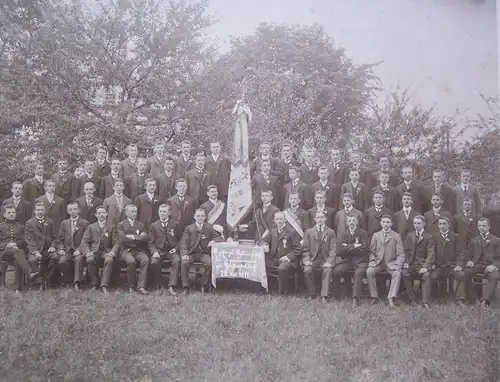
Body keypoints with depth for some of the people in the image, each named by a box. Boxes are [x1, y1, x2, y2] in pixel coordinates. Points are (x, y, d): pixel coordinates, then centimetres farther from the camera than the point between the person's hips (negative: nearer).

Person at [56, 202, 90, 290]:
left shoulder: (85, 223, 6)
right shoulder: (64, 223, 18)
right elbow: (60, 239, 15)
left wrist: (79, 250, -16)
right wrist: (60, 249, -4)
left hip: (79, 251, -3)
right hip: (67, 250, 3)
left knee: (79, 259, -35)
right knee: (62, 261, -28)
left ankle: (77, 283, -39)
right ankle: (67, 282, -8)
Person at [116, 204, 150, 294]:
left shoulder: (140, 225, 22)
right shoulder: (121, 225, 12)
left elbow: (145, 238, 5)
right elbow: (122, 239, -5)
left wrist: (132, 237, -4)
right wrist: (138, 238, -1)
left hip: (139, 250, 3)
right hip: (126, 250, -2)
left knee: (146, 260, -30)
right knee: (131, 261, -35)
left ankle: (141, 287, -32)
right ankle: (131, 286, -16)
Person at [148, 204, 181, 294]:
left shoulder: (175, 224, 11)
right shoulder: (153, 226, 11)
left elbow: (180, 239, 13)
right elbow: (151, 243, 9)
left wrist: (176, 248, -6)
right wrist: (154, 252, -10)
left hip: (171, 251, 0)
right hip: (158, 251, 0)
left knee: (177, 260, -32)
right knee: (154, 262, -31)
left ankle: (171, 287, -32)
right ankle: (155, 286, -11)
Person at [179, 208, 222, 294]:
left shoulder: (209, 228, 11)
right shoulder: (189, 228, 7)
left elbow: (219, 237, 12)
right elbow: (183, 242, -1)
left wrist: (213, 241, -12)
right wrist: (184, 254, -18)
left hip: (204, 253, 0)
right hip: (191, 253, 0)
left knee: (210, 263, -31)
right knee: (184, 263, -30)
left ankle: (204, 285, -13)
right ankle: (186, 288, -20)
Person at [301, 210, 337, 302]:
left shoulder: (331, 232, 9)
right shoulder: (309, 232, 13)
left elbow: (333, 249, 1)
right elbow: (305, 249, 8)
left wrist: (329, 262, -14)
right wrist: (307, 260, -10)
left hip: (325, 260, -1)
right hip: (312, 259, 1)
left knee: (327, 270, -31)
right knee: (307, 270, -28)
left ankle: (324, 296, -30)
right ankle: (311, 294, -14)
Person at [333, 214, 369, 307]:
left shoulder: (363, 233, 5)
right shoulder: (344, 234, 13)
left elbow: (364, 248, -10)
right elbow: (340, 250, -2)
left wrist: (348, 247, -7)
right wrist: (354, 246, -11)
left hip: (360, 261, -3)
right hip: (346, 261, 3)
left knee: (359, 273, -33)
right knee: (336, 271, -22)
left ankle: (355, 298, -31)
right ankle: (336, 296, -8)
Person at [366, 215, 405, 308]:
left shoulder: (396, 236, 8)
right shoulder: (376, 235, 15)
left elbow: (401, 254, 2)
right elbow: (372, 251, 11)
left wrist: (397, 265, -15)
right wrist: (372, 261, -9)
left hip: (391, 263, -1)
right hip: (378, 262, 1)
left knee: (397, 273, -32)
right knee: (369, 271, -28)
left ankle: (391, 298, -31)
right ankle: (374, 297, -17)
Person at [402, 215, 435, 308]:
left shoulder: (429, 237, 3)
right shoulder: (410, 235, 16)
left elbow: (430, 253, -6)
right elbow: (405, 250, 12)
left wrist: (426, 266, -21)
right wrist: (405, 262, -7)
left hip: (423, 263, -3)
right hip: (411, 263, 3)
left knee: (426, 275, -32)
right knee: (404, 273, -27)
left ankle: (425, 302, -31)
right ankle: (412, 300, -20)